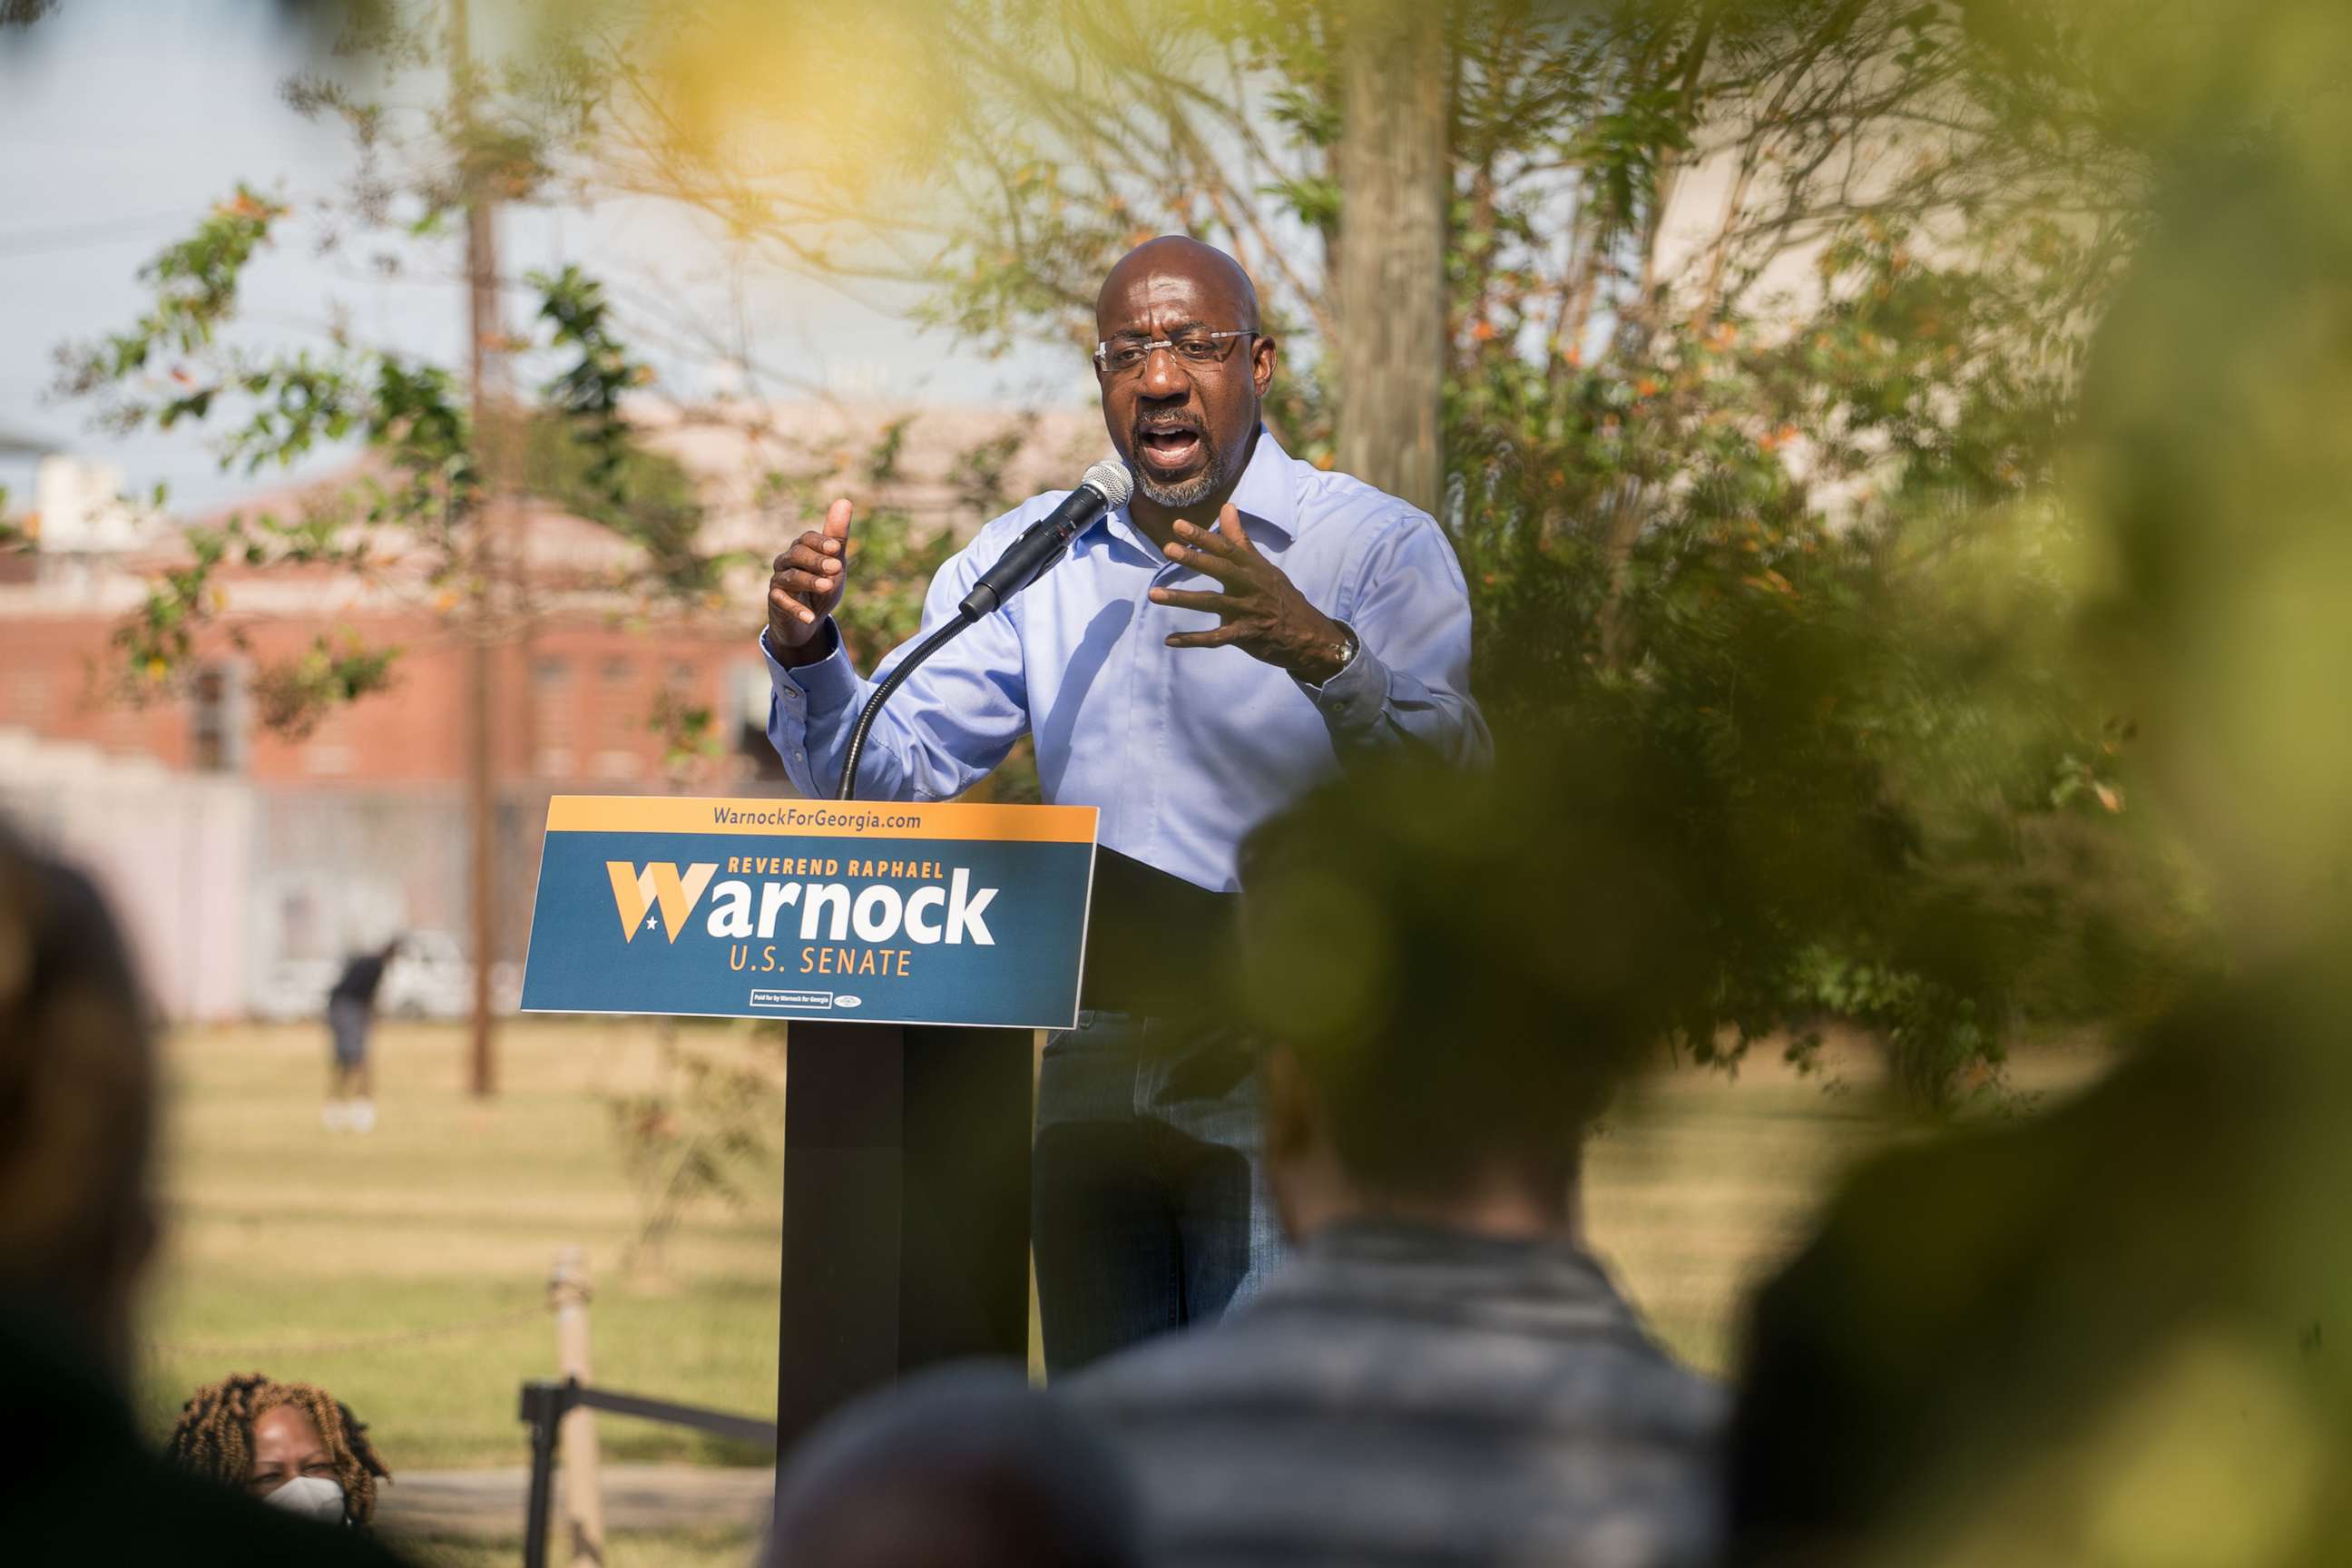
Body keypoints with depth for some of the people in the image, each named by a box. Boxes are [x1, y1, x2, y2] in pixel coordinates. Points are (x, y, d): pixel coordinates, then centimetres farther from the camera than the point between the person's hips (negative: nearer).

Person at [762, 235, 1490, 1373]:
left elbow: (1452, 792, -18)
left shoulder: (1377, 547, -3)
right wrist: (808, 657, -15)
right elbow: (888, 771, 6)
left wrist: (1319, 651, -36)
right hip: (1097, 1068, 5)